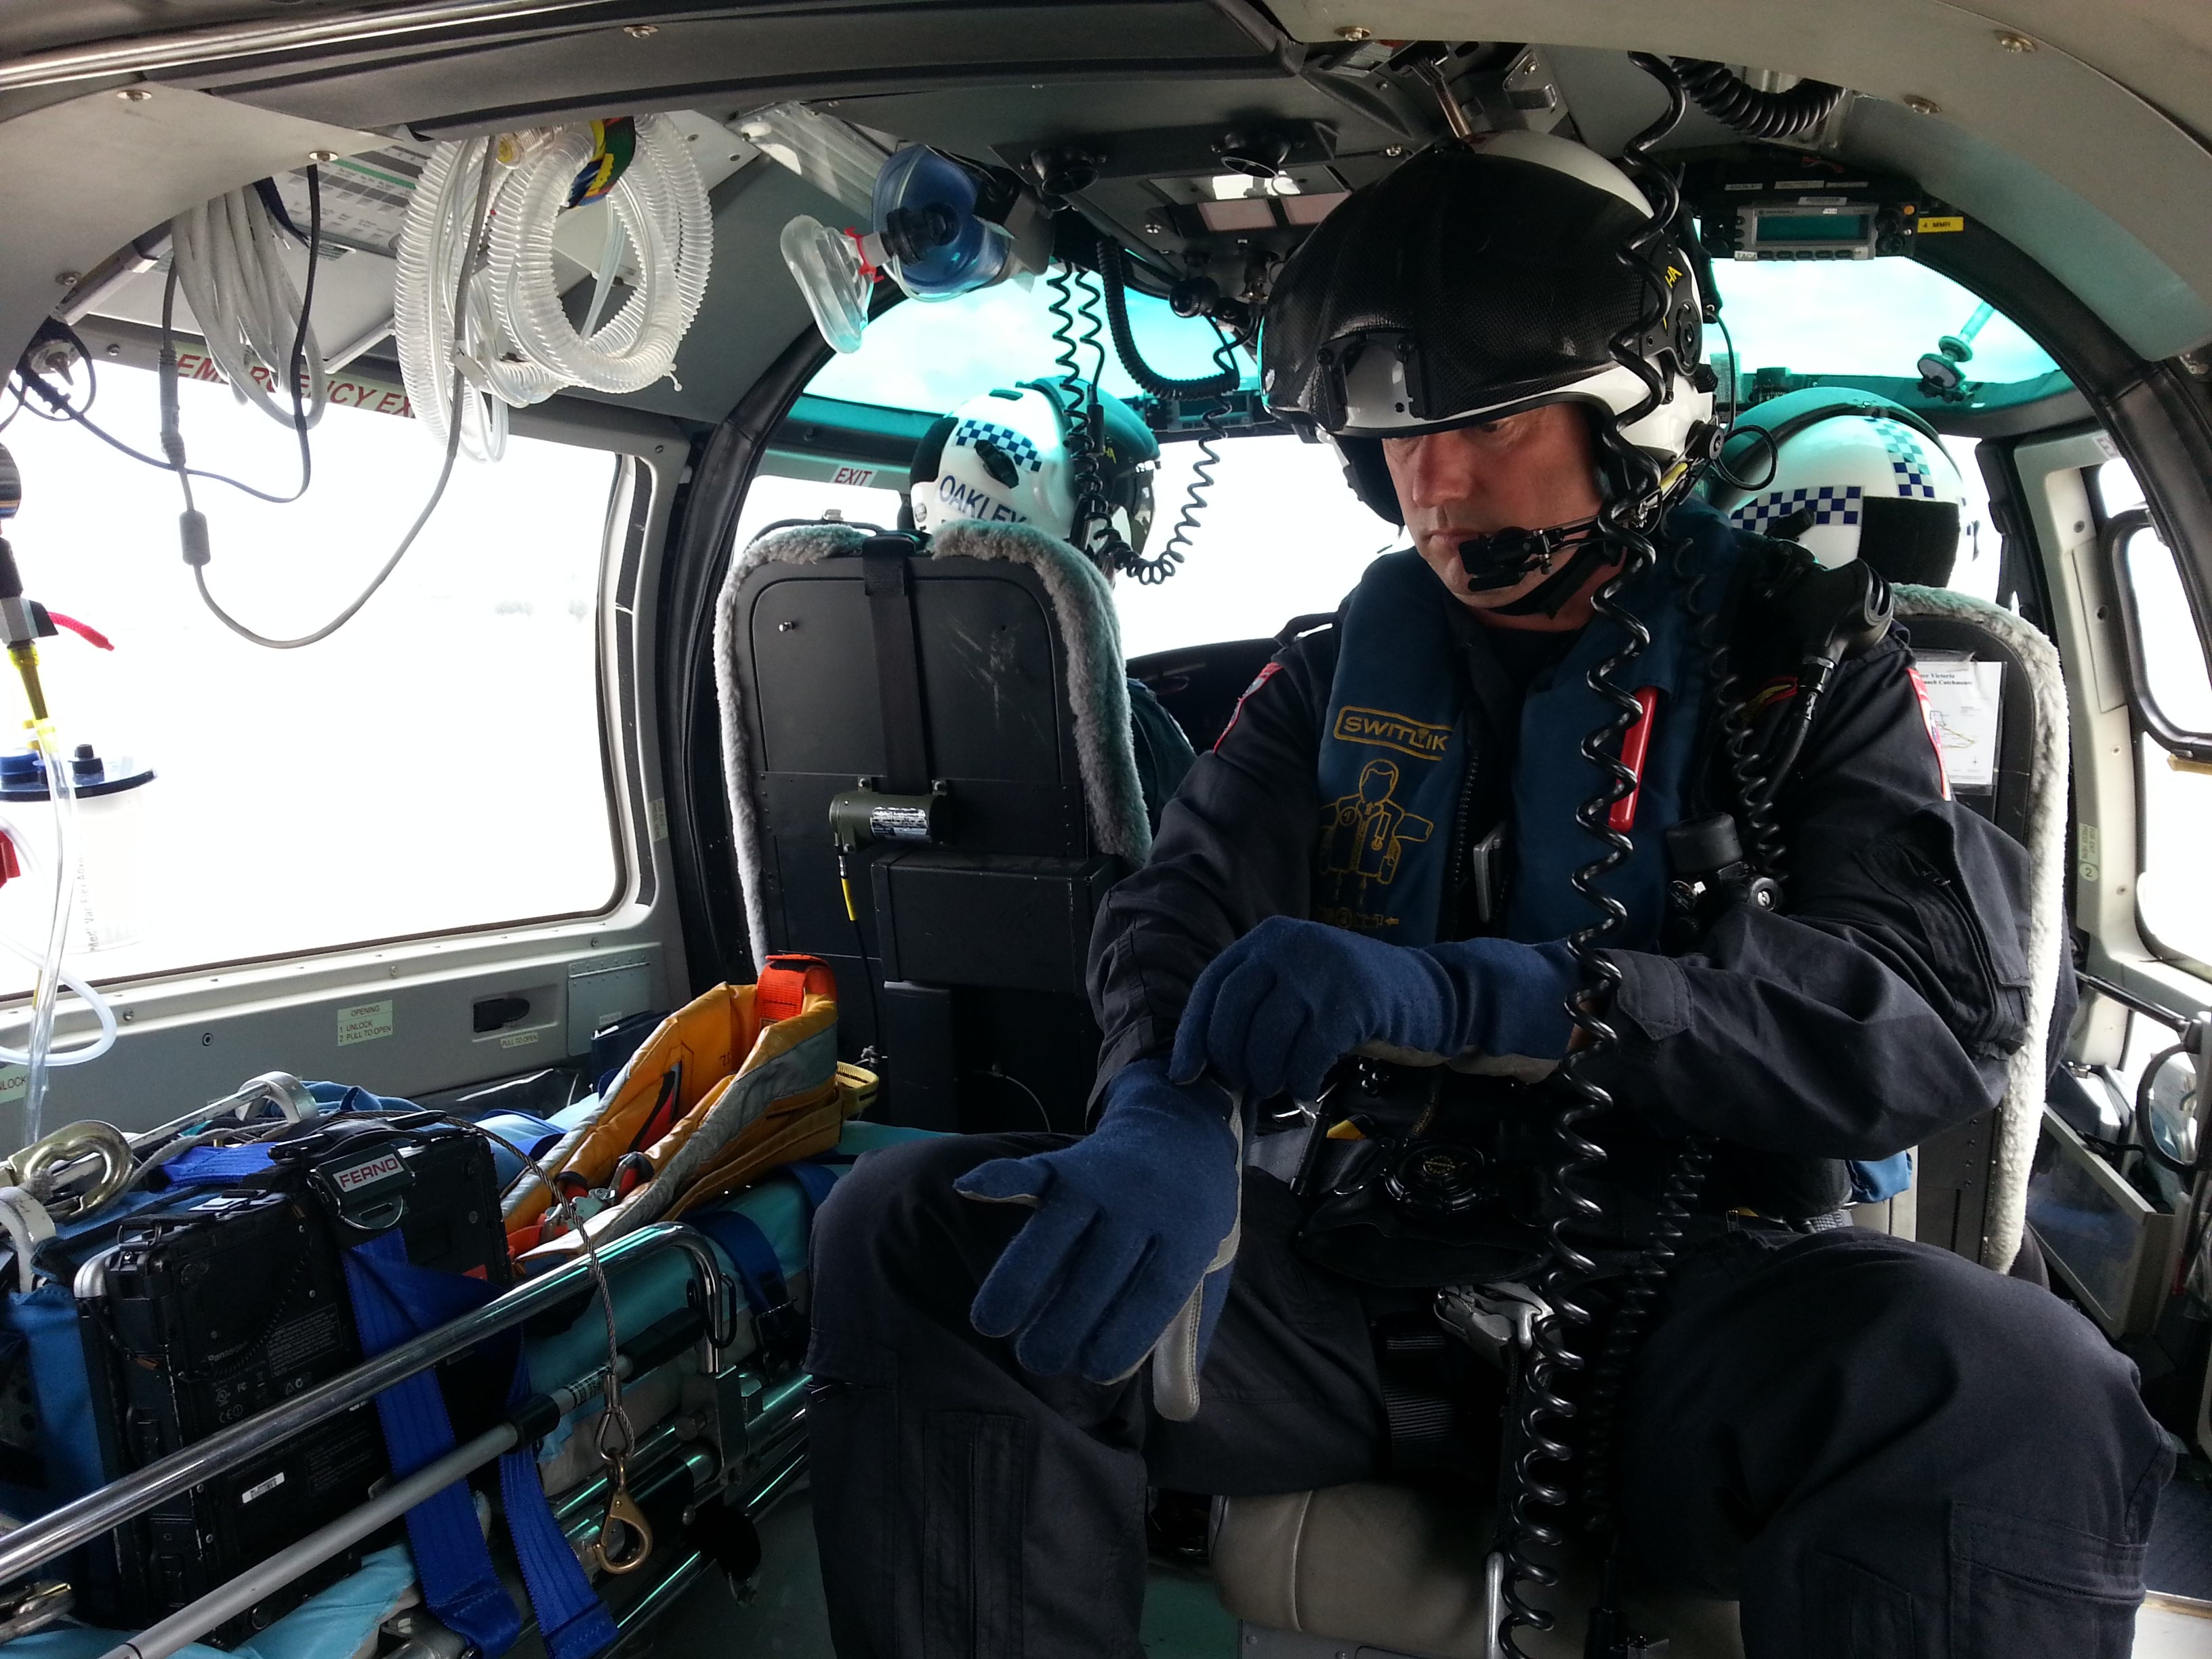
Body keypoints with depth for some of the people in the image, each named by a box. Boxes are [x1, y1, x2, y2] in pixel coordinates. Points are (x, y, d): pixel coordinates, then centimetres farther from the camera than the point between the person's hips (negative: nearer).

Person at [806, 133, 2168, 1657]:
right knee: (905, 1233, -14)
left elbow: (1945, 1006, -10)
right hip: (1363, 1267, 3)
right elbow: (1183, 912, 2)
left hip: (1692, 1289, -2)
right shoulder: (1343, 673, 12)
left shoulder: (1796, 656, 4)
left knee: (2016, 1399, -35)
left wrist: (1459, 995, -23)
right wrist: (1172, 1115, -25)